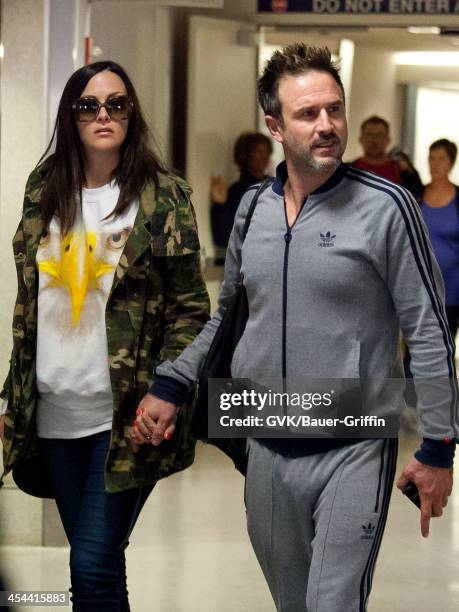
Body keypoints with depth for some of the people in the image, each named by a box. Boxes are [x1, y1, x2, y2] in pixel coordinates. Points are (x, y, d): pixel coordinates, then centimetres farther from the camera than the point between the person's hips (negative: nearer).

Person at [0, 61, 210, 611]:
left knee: (93, 565, -10)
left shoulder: (162, 195, -3)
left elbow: (190, 308, -3)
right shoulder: (45, 191, 9)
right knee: (96, 562, 11)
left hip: (125, 415, -4)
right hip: (55, 411, 4)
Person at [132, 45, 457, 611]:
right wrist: (169, 387, 8)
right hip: (267, 451, 5)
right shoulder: (251, 208, 5)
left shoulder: (387, 207, -11)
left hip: (354, 452, -5)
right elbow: (224, 311, 18)